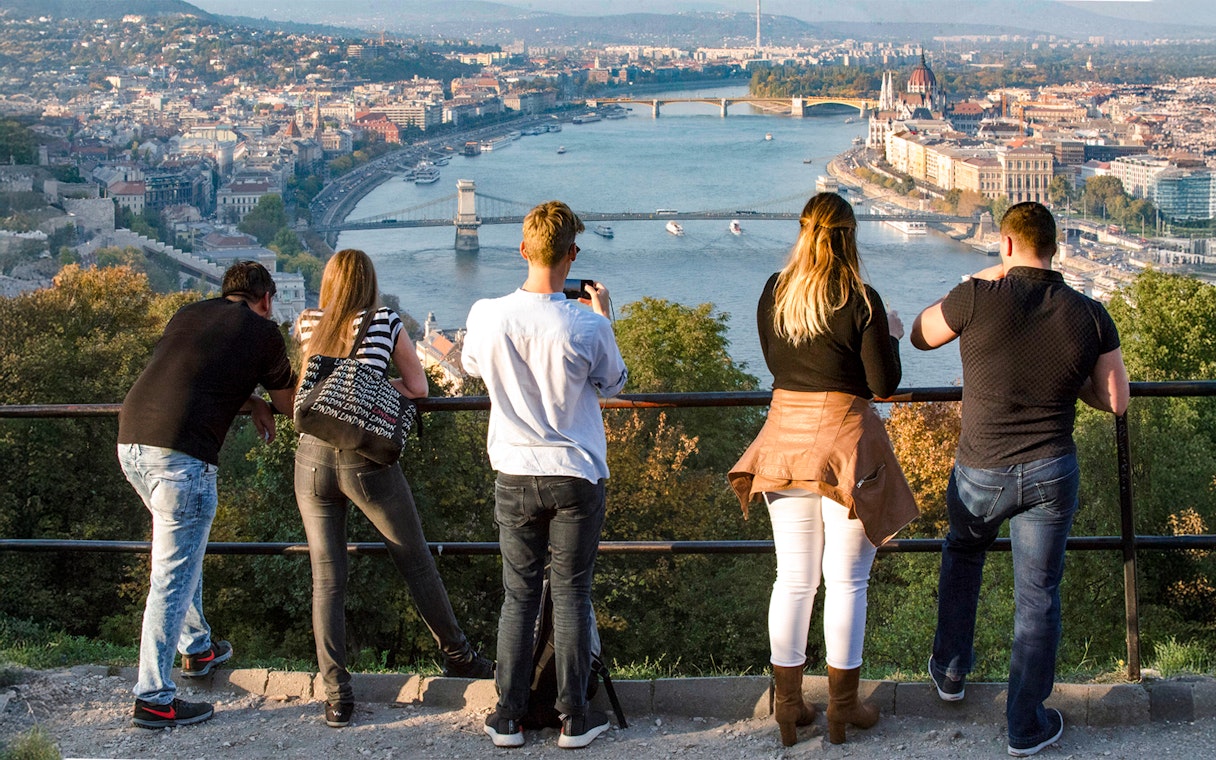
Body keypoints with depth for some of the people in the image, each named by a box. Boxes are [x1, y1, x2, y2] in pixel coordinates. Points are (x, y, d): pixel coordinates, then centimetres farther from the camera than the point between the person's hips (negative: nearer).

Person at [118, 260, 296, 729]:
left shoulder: (188, 315, 21)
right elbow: (291, 404, 17)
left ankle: (197, 648, 40)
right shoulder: (262, 332, 5)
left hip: (131, 441, 7)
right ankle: (153, 698, 0)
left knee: (182, 550, 27)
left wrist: (251, 402, 31)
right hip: (181, 454, -7)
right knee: (173, 575, -2)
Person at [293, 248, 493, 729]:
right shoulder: (386, 323, 2)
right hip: (367, 461, -2)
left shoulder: (307, 326, 9)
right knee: (416, 562, 14)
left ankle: (336, 693, 3)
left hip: (312, 457, 2)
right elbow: (418, 389, 6)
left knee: (326, 579, 6)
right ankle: (456, 654, 29)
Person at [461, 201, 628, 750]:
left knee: (518, 596, 11)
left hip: (515, 476, 2)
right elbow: (613, 383, 4)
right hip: (576, 476, -2)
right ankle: (573, 719, 13)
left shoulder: (487, 316, -9)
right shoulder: (586, 327, -16)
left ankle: (508, 718, 15)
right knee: (571, 596, 7)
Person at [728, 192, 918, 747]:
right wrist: (891, 336, 8)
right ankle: (843, 705, 11)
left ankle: (788, 701, 17)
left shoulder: (773, 295, 2)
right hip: (843, 439, -4)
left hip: (785, 434, 4)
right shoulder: (861, 302, -11)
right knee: (846, 580, 5)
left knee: (793, 577, 12)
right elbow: (884, 385, -8)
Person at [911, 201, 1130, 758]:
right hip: (1052, 475, 1)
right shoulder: (1090, 316, -8)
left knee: (962, 555, 30)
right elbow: (1115, 401, 1)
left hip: (981, 474, 0)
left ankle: (950, 672, 40)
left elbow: (920, 334, 2)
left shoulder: (979, 300, -18)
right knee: (1038, 595, 11)